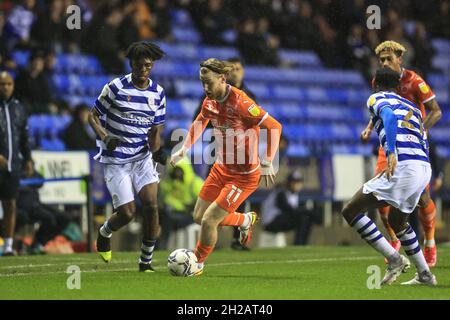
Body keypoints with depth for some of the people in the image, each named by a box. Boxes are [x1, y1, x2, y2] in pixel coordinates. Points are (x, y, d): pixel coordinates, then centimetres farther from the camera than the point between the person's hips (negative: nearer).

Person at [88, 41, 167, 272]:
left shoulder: (157, 93, 3)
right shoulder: (116, 88, -9)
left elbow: (155, 130, 9)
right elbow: (93, 116, -2)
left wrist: (157, 151, -11)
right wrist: (105, 137, -20)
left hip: (142, 157, 4)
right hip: (115, 160, -3)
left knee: (151, 205, -14)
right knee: (127, 212, -9)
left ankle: (146, 260, 0)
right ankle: (104, 233, 27)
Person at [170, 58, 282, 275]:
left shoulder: (240, 103, -26)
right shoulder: (210, 101, -2)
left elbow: (275, 127, -25)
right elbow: (200, 123, 21)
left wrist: (267, 163, -28)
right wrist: (184, 149, 15)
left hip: (244, 176, -8)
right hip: (221, 168, 8)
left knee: (208, 221, -10)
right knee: (199, 217, 13)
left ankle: (198, 264, 16)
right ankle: (245, 220, 37)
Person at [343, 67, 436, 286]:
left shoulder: (377, 99, 8)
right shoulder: (411, 107, 28)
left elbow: (390, 117, -14)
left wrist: (392, 153, -24)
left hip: (403, 166, -8)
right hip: (425, 169, 8)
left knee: (351, 211, -2)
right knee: (397, 221, 30)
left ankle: (394, 259, -9)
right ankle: (425, 275, 30)